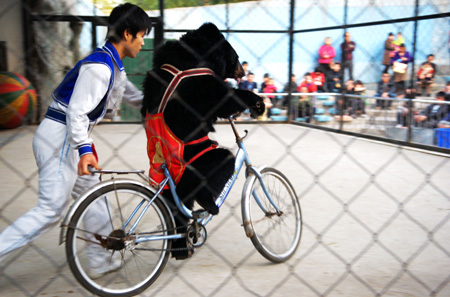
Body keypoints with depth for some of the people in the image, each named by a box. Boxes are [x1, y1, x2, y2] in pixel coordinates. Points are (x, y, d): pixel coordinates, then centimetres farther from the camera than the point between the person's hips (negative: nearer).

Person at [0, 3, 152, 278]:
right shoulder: (100, 67, -18)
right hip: (60, 138, -10)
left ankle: (101, 262, 22)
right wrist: (84, 149, -34)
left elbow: (133, 95, 29)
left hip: (68, 140, 10)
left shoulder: (113, 66, 14)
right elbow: (77, 111, -25)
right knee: (52, 208, -8)